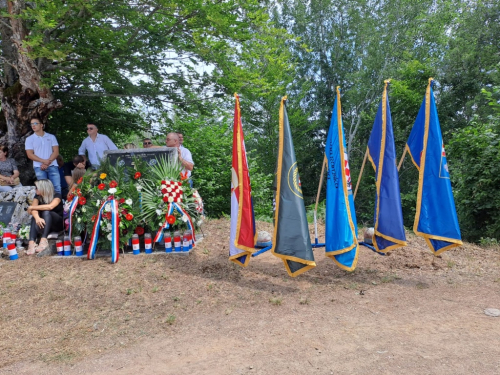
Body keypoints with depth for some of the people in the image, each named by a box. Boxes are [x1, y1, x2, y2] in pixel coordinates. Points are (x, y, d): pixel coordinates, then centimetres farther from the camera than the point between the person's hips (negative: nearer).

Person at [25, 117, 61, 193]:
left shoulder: (51, 137, 11)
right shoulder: (29, 139, 9)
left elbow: (56, 152, 3)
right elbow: (30, 155, 0)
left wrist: (48, 162, -11)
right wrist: (44, 161, -13)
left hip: (52, 166, 0)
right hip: (39, 167, 0)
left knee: (57, 188, -6)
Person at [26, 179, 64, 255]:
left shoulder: (57, 196, -11)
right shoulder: (37, 197, 2)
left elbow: (50, 206, -31)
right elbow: (34, 210, -16)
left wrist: (31, 207, -22)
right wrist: (37, 218, -38)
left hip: (59, 224, -4)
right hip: (44, 225, 4)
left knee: (46, 212, -31)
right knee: (35, 217, -26)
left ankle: (44, 240, -44)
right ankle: (32, 242, -44)